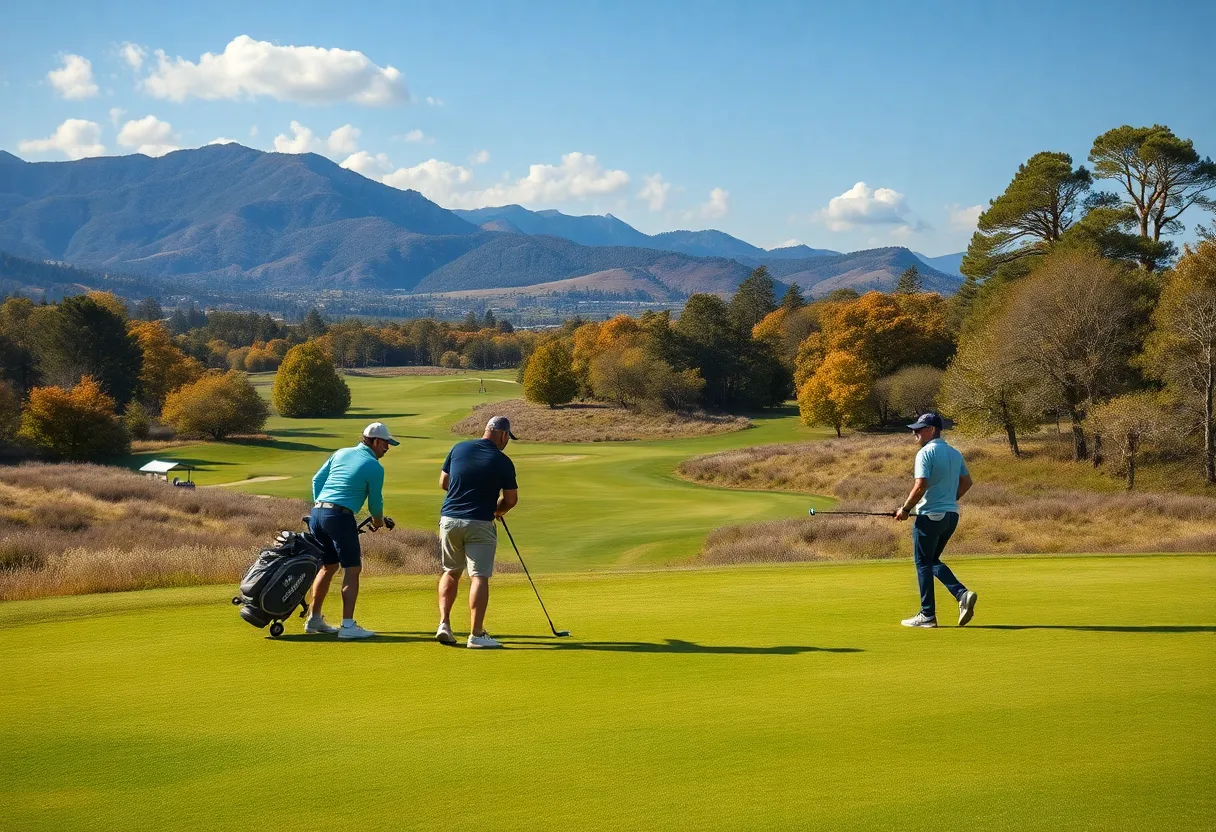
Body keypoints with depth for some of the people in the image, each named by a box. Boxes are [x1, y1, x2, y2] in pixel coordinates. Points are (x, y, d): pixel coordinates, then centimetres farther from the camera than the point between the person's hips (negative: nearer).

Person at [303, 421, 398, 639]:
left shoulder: (341, 453, 17)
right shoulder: (374, 467, -2)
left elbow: (316, 480, 17)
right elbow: (375, 501, 6)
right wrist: (378, 521, 26)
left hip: (316, 513, 7)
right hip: (340, 516, -7)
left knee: (328, 566, 20)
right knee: (352, 569, -2)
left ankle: (314, 620, 24)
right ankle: (347, 625, -8)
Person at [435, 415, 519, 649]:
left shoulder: (458, 448, 5)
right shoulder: (503, 462, -6)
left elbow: (443, 482, 11)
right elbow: (511, 499, 1)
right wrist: (498, 510, 22)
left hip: (449, 519, 4)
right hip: (480, 524, -4)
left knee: (451, 572, 19)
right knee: (479, 577, -3)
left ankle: (444, 623, 10)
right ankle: (476, 634, -6)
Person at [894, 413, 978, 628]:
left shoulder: (926, 453, -14)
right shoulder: (955, 453, 11)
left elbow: (920, 486, -21)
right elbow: (966, 482, 17)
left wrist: (905, 509, -9)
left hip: (930, 516, -8)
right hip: (951, 515, 8)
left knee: (923, 563, 3)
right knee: (933, 561, 19)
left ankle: (927, 615, 5)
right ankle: (962, 594, 1)